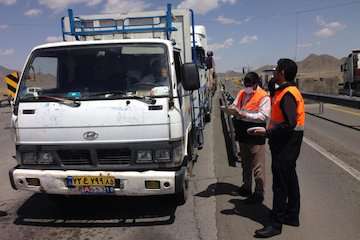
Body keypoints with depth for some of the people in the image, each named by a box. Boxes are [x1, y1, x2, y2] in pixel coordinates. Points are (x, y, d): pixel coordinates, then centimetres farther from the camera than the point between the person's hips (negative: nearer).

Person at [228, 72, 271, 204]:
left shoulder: (264, 97, -11)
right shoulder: (241, 94, 11)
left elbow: (264, 116, -19)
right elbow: (234, 106, 12)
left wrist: (245, 114, -25)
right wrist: (232, 109, -12)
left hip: (255, 135, -7)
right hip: (242, 134, 7)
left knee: (258, 166, -2)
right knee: (245, 163, 21)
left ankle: (259, 193, 7)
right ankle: (246, 187, 36)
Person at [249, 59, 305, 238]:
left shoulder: (288, 94, -19)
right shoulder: (283, 91, 12)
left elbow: (290, 124, -27)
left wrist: (267, 133, -21)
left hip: (286, 144, -10)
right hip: (286, 142, 10)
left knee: (280, 183, -3)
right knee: (289, 180, 18)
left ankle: (276, 224, 7)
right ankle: (292, 216, 32)